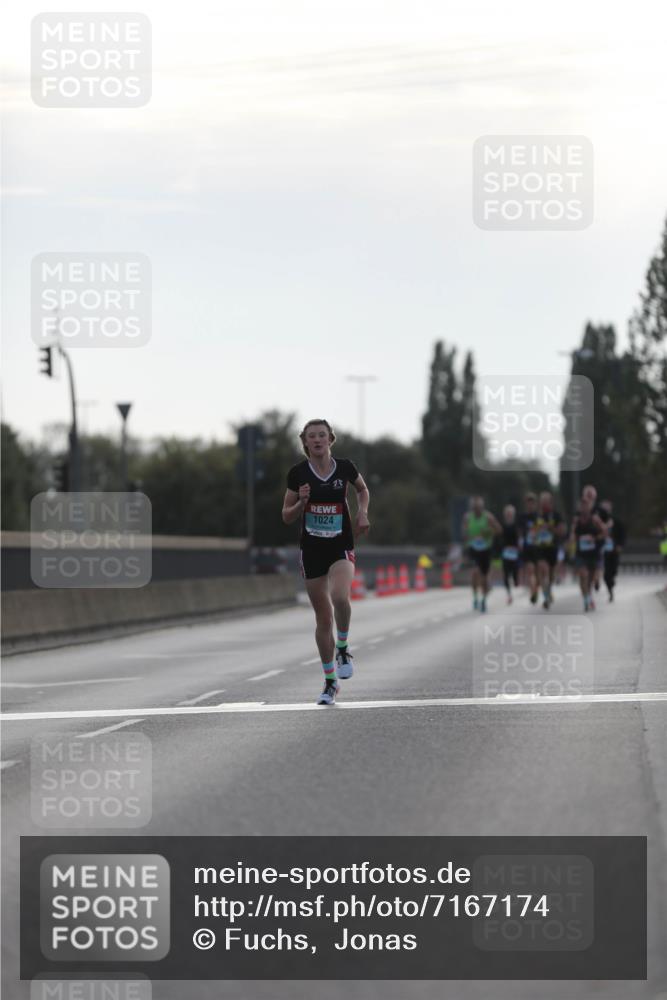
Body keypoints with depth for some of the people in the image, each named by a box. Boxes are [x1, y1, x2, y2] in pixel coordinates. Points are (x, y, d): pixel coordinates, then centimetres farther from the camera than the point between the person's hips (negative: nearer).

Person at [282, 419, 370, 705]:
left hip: (341, 547, -1)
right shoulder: (297, 473, -4)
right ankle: (330, 681, 19)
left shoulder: (345, 467, -4)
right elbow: (287, 517, 4)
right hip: (311, 549, 1)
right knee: (323, 617, 6)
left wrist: (363, 512, 1)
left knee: (340, 597, -30)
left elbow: (362, 489, 19)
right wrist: (301, 502, -16)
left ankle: (343, 648, -2)